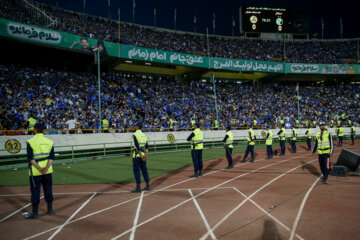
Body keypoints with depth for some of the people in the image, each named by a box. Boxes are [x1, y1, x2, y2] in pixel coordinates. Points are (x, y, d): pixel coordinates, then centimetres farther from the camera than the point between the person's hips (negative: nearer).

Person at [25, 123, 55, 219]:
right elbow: (51, 157, -4)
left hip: (35, 171, -3)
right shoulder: (49, 142, 3)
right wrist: (46, 168, -11)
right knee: (48, 190, 13)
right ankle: (50, 210, 22)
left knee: (35, 191, 4)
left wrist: (39, 168, -15)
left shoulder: (30, 142, -8)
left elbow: (31, 158, -14)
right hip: (48, 171, 4)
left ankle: (35, 213, 10)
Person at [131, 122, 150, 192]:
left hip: (137, 155, -7)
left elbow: (137, 146, -19)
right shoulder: (144, 135, 13)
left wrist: (141, 156, -19)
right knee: (144, 170, 13)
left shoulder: (135, 135, -10)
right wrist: (145, 154, -6)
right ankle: (148, 186, 17)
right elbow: (147, 146, 4)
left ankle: (138, 188, -1)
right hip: (143, 154, 7)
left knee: (136, 171, -2)